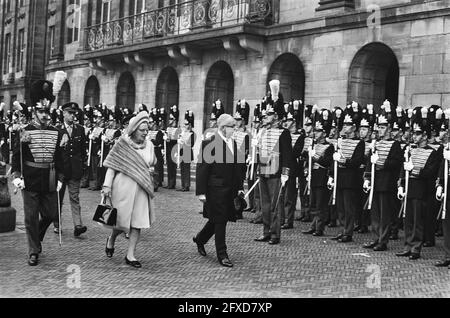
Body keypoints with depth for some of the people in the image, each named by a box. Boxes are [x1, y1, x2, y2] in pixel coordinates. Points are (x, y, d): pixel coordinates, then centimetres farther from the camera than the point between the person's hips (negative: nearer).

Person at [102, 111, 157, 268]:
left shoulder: (149, 145, 6)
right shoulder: (123, 143, -6)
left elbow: (152, 164, 23)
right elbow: (111, 166, -6)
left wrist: (150, 170, 1)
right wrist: (107, 185, -12)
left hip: (141, 188, 4)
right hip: (124, 186, -4)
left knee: (138, 222, 3)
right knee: (123, 220, -1)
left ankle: (130, 255, 13)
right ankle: (111, 239, 33)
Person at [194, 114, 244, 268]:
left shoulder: (233, 143, 11)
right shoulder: (209, 143, -12)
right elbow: (201, 168, -13)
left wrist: (240, 187, 14)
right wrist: (201, 192, -15)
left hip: (229, 189, 8)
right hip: (215, 189, -7)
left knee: (220, 219, 15)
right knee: (219, 220, -2)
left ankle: (200, 239, 38)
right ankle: (222, 255, 9)